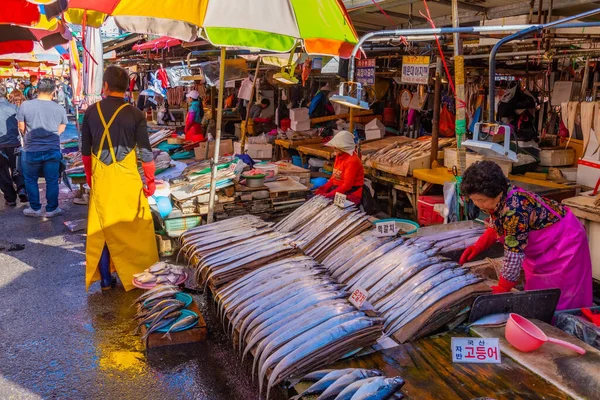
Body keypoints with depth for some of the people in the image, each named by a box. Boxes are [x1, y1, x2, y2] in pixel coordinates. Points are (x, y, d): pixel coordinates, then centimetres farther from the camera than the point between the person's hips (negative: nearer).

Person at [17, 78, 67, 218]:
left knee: (31, 180, 15)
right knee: (52, 181, 10)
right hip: (53, 150, 1)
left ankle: (35, 208, 22)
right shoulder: (59, 108, -6)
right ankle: (52, 209, 18)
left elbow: (21, 128, 0)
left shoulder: (25, 105, -10)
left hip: (32, 150, -1)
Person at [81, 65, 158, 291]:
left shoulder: (91, 112, -1)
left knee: (102, 228, 13)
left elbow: (85, 150, 6)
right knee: (133, 229, 9)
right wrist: (150, 181, 3)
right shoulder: (135, 115, -9)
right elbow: (145, 152, -7)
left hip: (100, 179, 3)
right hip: (127, 179, -2)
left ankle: (105, 279, 20)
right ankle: (139, 276, 18)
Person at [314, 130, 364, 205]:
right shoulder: (339, 156, 9)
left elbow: (347, 185, -20)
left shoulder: (352, 161, -17)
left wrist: (329, 195, -23)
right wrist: (324, 188, -1)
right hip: (337, 189, 9)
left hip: (350, 193, -8)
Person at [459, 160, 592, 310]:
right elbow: (497, 227, 7)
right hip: (540, 248, 8)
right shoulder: (496, 199, -12)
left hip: (564, 241, -8)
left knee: (558, 300, 0)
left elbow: (514, 252, -33)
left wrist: (501, 290, -25)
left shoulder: (514, 209, -37)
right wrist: (477, 247, -7)